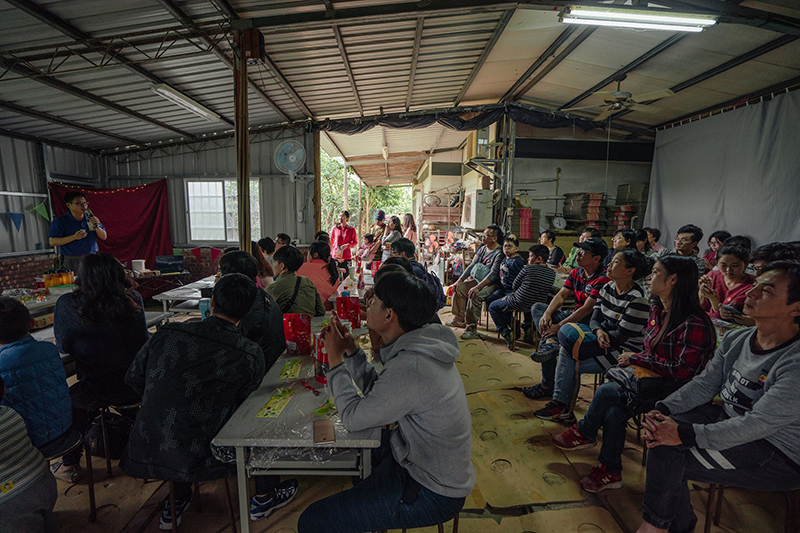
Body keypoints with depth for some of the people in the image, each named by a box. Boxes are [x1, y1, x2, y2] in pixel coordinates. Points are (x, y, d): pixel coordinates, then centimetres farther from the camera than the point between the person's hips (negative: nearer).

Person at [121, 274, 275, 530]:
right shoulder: (251, 355, -18)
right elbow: (242, 403, -1)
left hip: (144, 455, 4)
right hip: (200, 462, -3)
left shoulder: (167, 333, -11)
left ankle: (180, 499, 40)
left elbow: (133, 378, 5)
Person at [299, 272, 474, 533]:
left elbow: (353, 419, -21)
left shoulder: (410, 368, -33)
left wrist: (336, 359, -13)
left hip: (433, 491, -9)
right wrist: (351, 349, -2)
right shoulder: (419, 345, -3)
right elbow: (376, 390, 7)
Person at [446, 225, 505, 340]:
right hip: (478, 280, 9)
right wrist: (460, 280, 1)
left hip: (492, 283, -9)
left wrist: (478, 287, -35)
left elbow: (493, 274, -26)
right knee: (459, 288, -5)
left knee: (474, 295, -32)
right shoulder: (482, 248, 9)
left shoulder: (499, 253, -17)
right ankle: (459, 319, 3)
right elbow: (472, 266, 11)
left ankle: (472, 328, -23)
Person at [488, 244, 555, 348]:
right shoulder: (552, 273, -3)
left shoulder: (528, 269, -18)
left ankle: (506, 333, 4)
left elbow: (514, 286, -9)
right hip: (537, 308, 6)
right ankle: (527, 327, 35)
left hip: (519, 304, -6)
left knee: (493, 307, 14)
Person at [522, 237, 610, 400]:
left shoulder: (603, 279, -18)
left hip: (589, 323, -8)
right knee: (537, 307, -5)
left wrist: (558, 326, -26)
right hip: (574, 317, 8)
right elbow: (560, 296, 2)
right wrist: (547, 314, -17)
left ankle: (547, 386, -8)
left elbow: (587, 309, -24)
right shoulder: (576, 272, 8)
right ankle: (550, 342, -30)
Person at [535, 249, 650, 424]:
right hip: (605, 343, 8)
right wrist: (598, 331, -19)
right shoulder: (607, 288, 5)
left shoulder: (637, 300, -20)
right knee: (565, 351, -13)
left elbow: (621, 336, -20)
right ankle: (561, 405, -5)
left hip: (624, 351, -7)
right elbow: (595, 319, 3)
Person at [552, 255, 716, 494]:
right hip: (652, 378, 7)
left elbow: (682, 372, -27)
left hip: (675, 390, -7)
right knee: (613, 412, -14)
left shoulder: (694, 324, -24)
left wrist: (637, 358, -19)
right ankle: (610, 472, 3)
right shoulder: (657, 310, 4)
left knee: (606, 391, -18)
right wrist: (635, 360, -4)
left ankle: (584, 433, 8)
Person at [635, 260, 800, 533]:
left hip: (778, 457, -7)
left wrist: (685, 434, -34)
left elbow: (758, 424, -30)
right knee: (662, 429, -9)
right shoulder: (736, 340, -1)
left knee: (667, 452, -22)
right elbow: (704, 384, 0)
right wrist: (662, 410, -15)